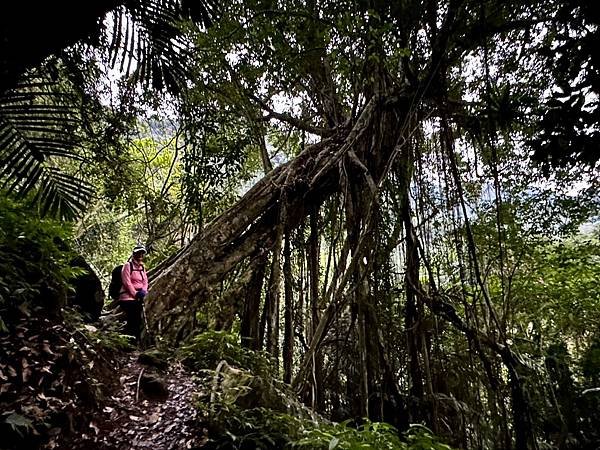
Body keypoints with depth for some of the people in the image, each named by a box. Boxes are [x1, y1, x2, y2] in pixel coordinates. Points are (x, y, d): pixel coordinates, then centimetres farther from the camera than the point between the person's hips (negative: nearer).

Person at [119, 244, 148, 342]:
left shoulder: (142, 267, 16)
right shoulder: (128, 265, -6)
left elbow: (145, 281, 13)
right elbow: (127, 282, -12)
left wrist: (143, 291, -6)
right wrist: (135, 293, -14)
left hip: (139, 298, 7)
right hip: (128, 297, -7)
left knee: (138, 320, 8)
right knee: (132, 320, -12)